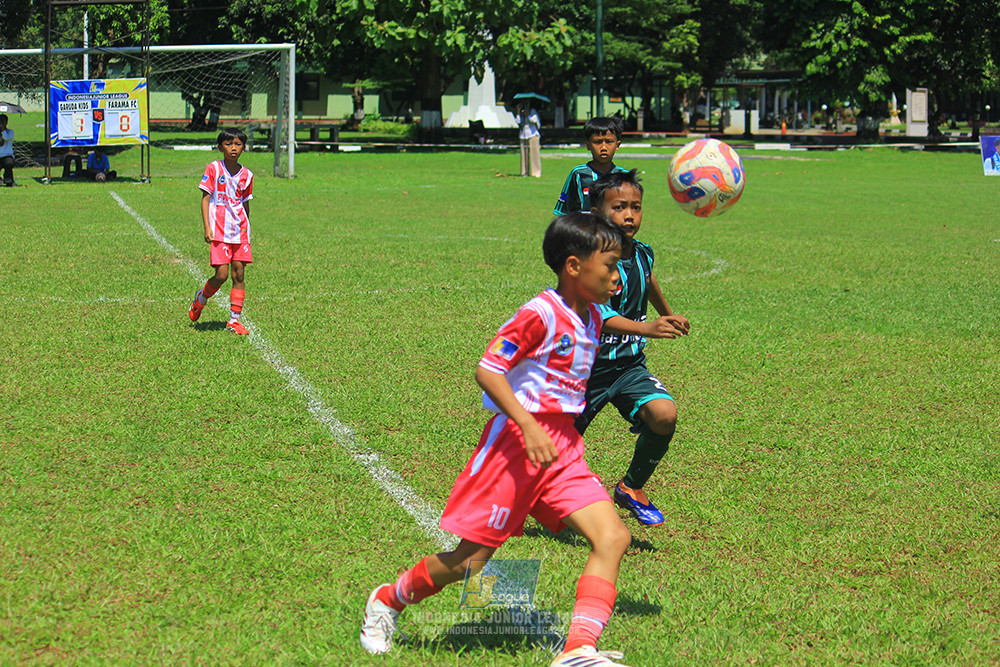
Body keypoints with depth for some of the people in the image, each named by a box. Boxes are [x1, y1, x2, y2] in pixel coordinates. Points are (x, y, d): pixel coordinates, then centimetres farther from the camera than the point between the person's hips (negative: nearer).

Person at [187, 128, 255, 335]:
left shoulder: (246, 175, 8)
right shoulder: (214, 169, -3)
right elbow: (205, 198, -3)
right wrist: (207, 228, -10)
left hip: (239, 231, 4)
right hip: (219, 231, -4)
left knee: (239, 274, 0)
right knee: (222, 275, -10)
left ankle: (234, 320, 5)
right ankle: (200, 299, 19)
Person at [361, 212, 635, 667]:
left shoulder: (592, 319, 11)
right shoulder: (540, 314, -16)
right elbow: (487, 370, -19)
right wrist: (530, 426, -26)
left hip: (561, 447, 8)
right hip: (516, 441, -8)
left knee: (613, 537, -12)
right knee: (470, 558, 0)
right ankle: (387, 601, 26)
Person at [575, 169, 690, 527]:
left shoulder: (643, 254, -1)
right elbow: (597, 313, -37)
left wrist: (668, 315, 43)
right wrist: (647, 329, -52)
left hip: (630, 364, 5)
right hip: (587, 366, -5)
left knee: (665, 416, -20)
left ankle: (632, 487, 2)